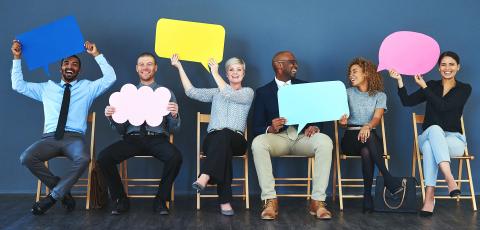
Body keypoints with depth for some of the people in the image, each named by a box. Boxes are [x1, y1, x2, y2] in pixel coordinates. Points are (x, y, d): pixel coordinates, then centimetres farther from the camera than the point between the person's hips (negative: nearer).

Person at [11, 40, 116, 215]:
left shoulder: (87, 87, 17)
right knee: (26, 158, -28)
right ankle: (63, 190, -9)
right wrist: (17, 58, 16)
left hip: (74, 137, -2)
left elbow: (110, 78, 4)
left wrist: (97, 55, 2)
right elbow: (18, 85, 22)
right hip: (50, 138, 2)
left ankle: (53, 196, -16)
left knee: (83, 159, -37)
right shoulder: (47, 88, 24)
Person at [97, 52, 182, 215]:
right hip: (132, 138, 2)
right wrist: (111, 117, -8)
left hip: (157, 139, -1)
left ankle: (160, 200, -9)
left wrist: (174, 115, -15)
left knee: (175, 157, -33)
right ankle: (121, 200, -2)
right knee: (103, 157, -25)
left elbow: (174, 129, 6)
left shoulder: (166, 93, 11)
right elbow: (121, 129, 12)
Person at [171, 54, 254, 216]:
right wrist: (179, 67, 9)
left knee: (224, 135, -39)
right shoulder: (216, 92, 23)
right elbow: (191, 92, 10)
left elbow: (230, 95, -8)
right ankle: (225, 201, -44)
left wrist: (215, 73, -3)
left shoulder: (248, 92, 14)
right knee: (222, 145, -37)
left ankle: (204, 177, -52)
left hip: (236, 140, -2)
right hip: (212, 139, 2)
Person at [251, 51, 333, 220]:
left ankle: (318, 200, -27)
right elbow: (257, 127, 3)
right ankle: (270, 201, -28)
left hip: (303, 136, 1)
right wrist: (271, 129, -20)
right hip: (277, 137, -1)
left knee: (325, 141, -31)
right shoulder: (263, 92, 9)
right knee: (258, 143, -34)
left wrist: (314, 126, -14)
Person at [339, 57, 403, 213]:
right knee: (369, 137, -37)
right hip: (350, 138, 0)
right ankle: (388, 180, -38)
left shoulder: (380, 95, 10)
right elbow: (343, 121, 4)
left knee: (366, 152, -38)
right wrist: (343, 122, -23)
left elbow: (377, 118, -8)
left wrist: (367, 126, -32)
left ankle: (368, 196, -31)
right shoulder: (347, 93, 13)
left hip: (371, 138, 0)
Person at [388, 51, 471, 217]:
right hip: (428, 136, 2)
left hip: (454, 139, -1)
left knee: (430, 145, -37)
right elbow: (407, 102, -2)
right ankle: (449, 178, -51)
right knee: (435, 128, -38)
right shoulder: (432, 86, 10)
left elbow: (443, 106, -15)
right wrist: (399, 80, -11)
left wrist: (424, 86, -11)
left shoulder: (464, 88, 2)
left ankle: (429, 196, -45)